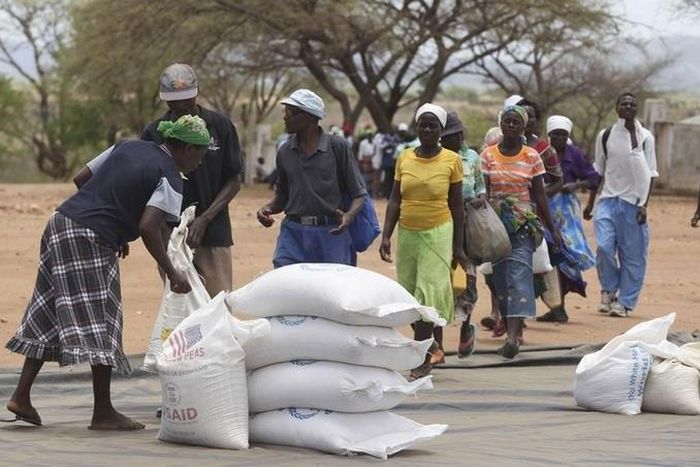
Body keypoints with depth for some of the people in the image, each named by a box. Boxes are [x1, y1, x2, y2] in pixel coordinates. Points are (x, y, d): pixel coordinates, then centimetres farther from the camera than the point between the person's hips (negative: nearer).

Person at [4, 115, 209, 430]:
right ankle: (103, 413, -2)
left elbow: (83, 179, 20)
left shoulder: (128, 148, 17)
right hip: (91, 240, -9)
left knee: (48, 316, 14)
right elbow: (149, 227, -18)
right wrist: (172, 274, -11)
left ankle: (21, 397, 15)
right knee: (101, 323, -4)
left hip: (62, 221, 9)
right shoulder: (169, 179, -6)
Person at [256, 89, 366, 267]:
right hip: (293, 233, 3)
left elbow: (358, 194, -2)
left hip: (330, 233, -3)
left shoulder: (338, 147, -2)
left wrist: (348, 216, -21)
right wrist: (267, 209, -3)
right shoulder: (285, 152, 9)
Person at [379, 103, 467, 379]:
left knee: (428, 294, -10)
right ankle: (429, 346, 26)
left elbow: (457, 205, 1)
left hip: (437, 234, -4)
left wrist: (458, 246, 0)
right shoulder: (404, 159, 5)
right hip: (407, 234, 4)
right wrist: (386, 236, -4)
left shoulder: (451, 161, -2)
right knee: (409, 296, 7)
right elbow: (394, 200, 7)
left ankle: (421, 359, -7)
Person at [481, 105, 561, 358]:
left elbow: (540, 195, 7)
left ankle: (513, 335, -26)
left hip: (524, 223, -2)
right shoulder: (488, 155, 5)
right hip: (496, 221, 2)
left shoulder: (531, 157, 3)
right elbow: (483, 192, 1)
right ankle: (514, 331, 15)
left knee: (518, 275, -14)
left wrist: (552, 230, 8)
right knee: (500, 278, 4)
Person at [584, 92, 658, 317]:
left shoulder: (645, 137, 2)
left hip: (633, 202, -1)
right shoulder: (605, 136, 7)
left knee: (632, 252, -1)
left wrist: (644, 204, -8)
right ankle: (609, 289, 9)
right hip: (608, 198, 1)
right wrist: (590, 203, 14)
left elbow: (651, 174, 1)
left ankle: (625, 301, 7)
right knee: (604, 246, -14)